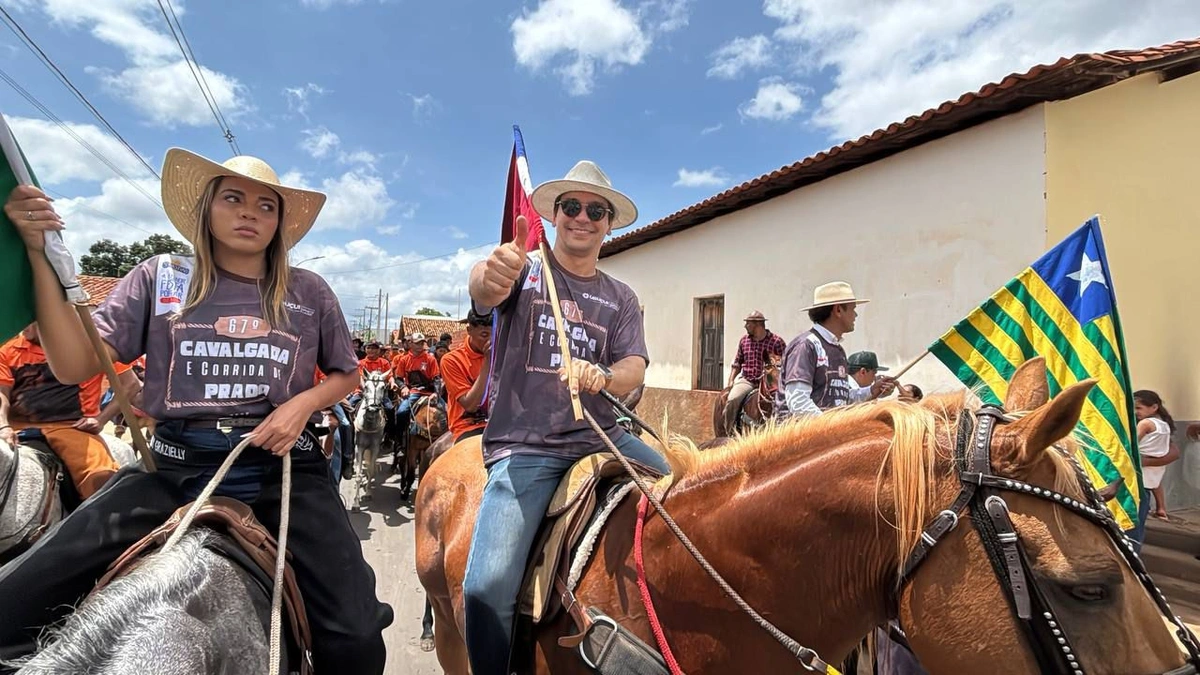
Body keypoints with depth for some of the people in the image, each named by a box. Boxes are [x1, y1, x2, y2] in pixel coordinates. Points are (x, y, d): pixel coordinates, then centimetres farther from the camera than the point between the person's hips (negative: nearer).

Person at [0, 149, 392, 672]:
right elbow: (73, 365, 2)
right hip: (175, 465, 2)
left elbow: (345, 374, 17)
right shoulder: (159, 279, 10)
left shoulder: (309, 293, 9)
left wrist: (304, 403, -4)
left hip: (282, 467, -1)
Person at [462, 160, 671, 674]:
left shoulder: (621, 299, 14)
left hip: (601, 435, 4)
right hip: (522, 446, -3)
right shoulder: (525, 271, 4)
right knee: (487, 587, -21)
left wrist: (603, 377, -24)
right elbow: (483, 291, -19)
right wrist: (491, 275, -44)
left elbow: (635, 368, 0)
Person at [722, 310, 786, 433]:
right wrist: (731, 381, 7)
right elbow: (737, 363, 18)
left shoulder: (776, 341, -1)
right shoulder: (744, 340, 13)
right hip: (746, 380, 2)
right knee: (732, 400, -24)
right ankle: (730, 433, -11)